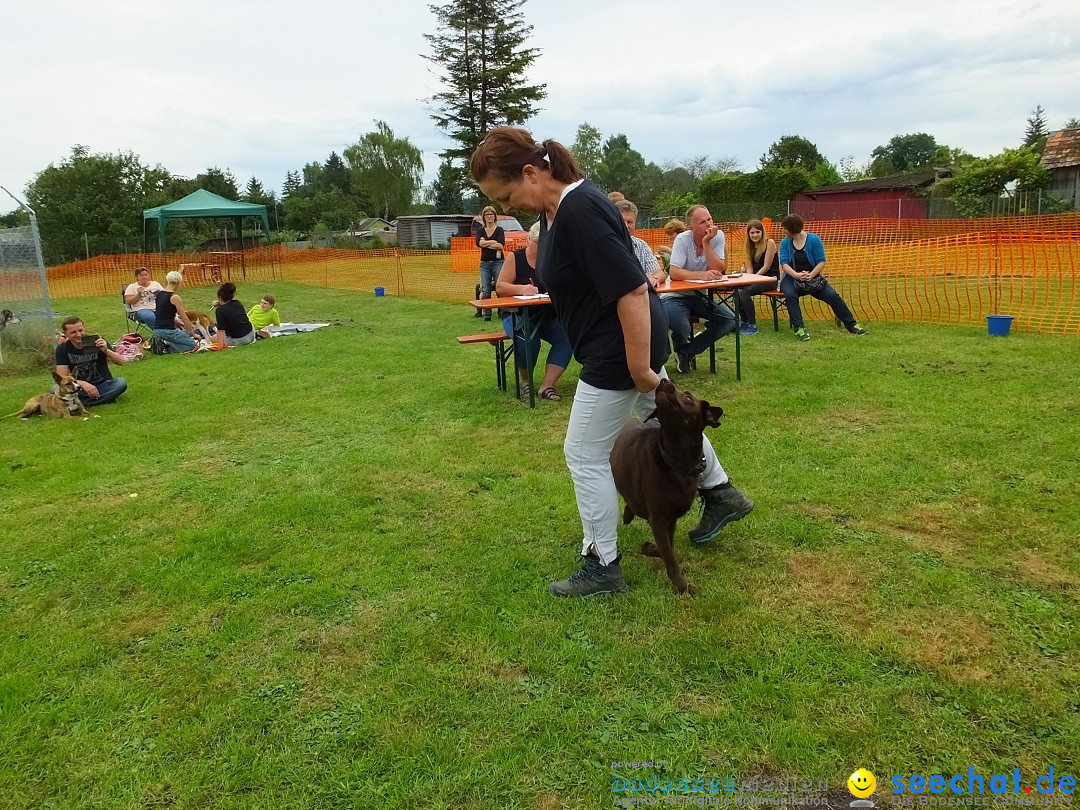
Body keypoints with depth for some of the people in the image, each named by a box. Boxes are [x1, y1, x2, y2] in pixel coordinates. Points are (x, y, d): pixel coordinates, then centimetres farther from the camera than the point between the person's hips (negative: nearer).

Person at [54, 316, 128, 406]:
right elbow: (63, 378, -12)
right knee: (55, 389, -26)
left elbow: (121, 362, -11)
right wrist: (83, 384, -30)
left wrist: (106, 350, -30)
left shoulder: (96, 341, -8)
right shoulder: (62, 349, -5)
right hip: (80, 389, 1)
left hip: (103, 385, 0)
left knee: (121, 383, -29)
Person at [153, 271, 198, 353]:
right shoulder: (175, 297, -13)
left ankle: (163, 344, 7)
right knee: (193, 344, 6)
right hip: (167, 331, -8)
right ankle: (168, 347, -10)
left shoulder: (158, 294, 10)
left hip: (156, 330, 8)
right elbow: (185, 319, -9)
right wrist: (193, 334, 1)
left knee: (185, 334, 28)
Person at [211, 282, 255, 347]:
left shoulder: (220, 310, -13)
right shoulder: (238, 304, 5)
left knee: (213, 338, 18)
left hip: (238, 341, -6)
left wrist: (220, 346, -16)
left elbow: (221, 330, -17)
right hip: (251, 335, 6)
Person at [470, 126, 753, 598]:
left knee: (585, 455, 1)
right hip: (635, 337, 10)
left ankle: (602, 568, 17)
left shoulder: (580, 211, -28)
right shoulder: (553, 209, 2)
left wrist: (639, 370, -25)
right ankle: (721, 493, 48)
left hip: (618, 349, -10)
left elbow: (632, 291, -31)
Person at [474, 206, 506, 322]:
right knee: (485, 290, -1)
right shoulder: (480, 231, 13)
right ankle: (486, 314, 4)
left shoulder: (499, 230, 3)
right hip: (484, 263, 3)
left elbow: (501, 245, -14)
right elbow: (478, 243, -7)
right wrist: (494, 242, -10)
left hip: (498, 262, -3)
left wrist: (485, 243, -8)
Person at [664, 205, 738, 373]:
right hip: (675, 296, -5)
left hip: (699, 296, 5)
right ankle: (681, 349, 10)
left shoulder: (718, 236, -8)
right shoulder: (682, 239, -18)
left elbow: (718, 271, -17)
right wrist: (702, 274, -38)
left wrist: (706, 242, -23)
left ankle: (686, 352, 1)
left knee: (730, 321, -13)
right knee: (682, 329, -31)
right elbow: (674, 273, -28)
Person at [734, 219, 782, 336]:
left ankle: (752, 326, -21)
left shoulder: (769, 243, -6)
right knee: (737, 290, -22)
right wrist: (745, 274, -11)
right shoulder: (751, 246, 15)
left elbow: (766, 266, -11)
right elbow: (751, 269, 11)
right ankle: (745, 322, -8)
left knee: (744, 291, -29)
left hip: (771, 279, -6)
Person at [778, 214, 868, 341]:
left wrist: (810, 275, -25)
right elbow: (784, 264, -9)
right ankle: (799, 328, -30)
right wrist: (797, 275, -28)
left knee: (833, 296, -17)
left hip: (813, 278, 0)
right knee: (790, 294, -33)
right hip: (791, 278, 0)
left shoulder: (813, 239, -3)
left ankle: (851, 324, -2)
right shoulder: (785, 242, 2)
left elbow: (821, 262, -8)